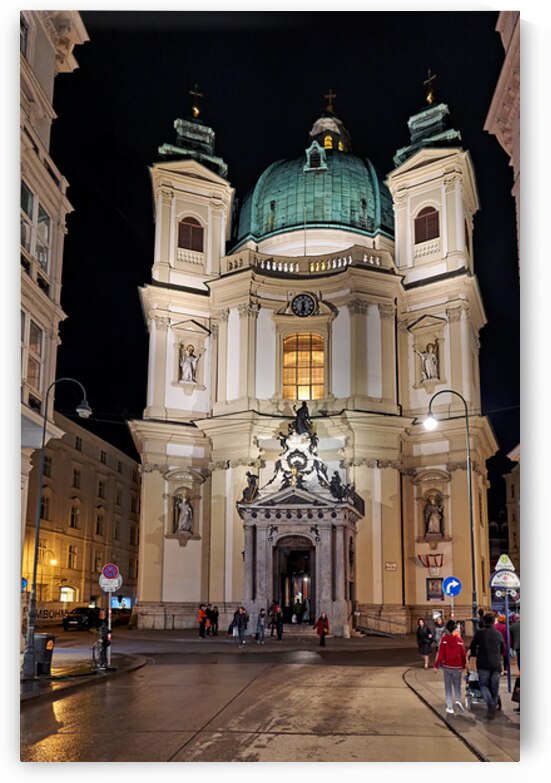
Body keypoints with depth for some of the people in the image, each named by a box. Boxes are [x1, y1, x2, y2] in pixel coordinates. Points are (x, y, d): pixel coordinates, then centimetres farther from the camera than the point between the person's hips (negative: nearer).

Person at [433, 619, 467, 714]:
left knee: (448, 687, 9)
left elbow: (440, 653, -10)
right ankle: (458, 700, -7)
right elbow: (463, 654, -1)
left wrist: (436, 665, -3)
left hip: (447, 666, 0)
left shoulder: (444, 639, -8)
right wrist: (464, 666, 14)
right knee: (457, 685, 16)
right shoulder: (459, 639, -6)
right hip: (458, 666, 0)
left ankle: (449, 706, 3)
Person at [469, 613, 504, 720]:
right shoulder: (498, 634, 9)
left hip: (483, 664, -3)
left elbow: (472, 647, 2)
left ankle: (490, 703, -16)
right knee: (494, 688, 10)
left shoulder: (479, 633, -3)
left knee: (483, 684, 8)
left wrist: (475, 655, 22)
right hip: (496, 664, 3)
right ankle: (492, 710, 11)